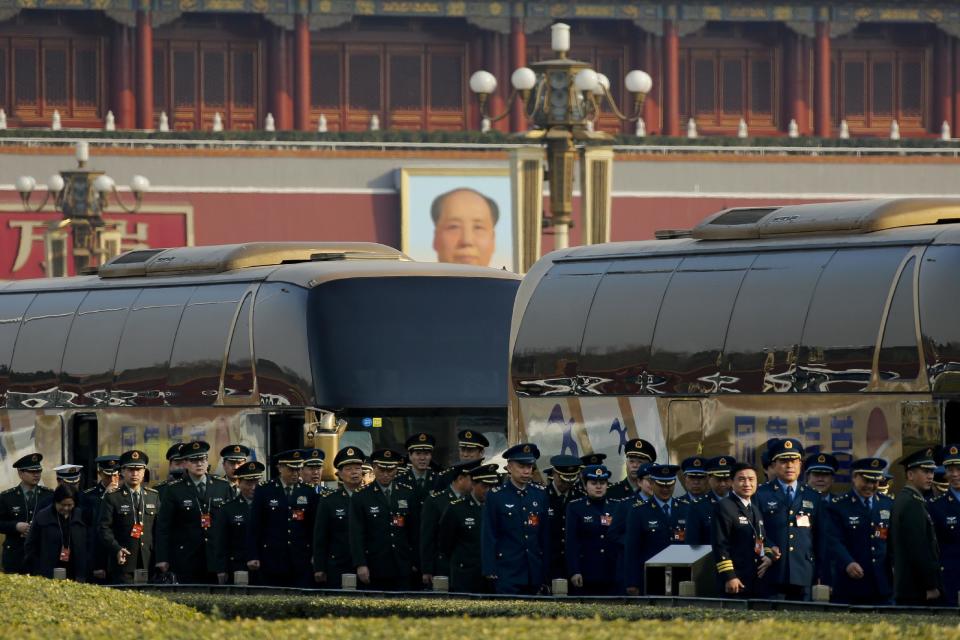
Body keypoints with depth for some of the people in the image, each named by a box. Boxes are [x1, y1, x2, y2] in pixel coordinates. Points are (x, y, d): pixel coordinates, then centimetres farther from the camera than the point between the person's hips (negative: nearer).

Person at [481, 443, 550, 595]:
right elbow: (488, 537, -2)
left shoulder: (539, 494, 9)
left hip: (534, 574, 4)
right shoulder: (496, 496, -2)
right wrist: (490, 571, -8)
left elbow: (545, 535, 11)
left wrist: (546, 572, 9)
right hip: (507, 574, -4)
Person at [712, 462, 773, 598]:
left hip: (757, 581, 8)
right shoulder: (724, 508, -7)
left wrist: (769, 556, 5)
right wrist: (728, 577, -19)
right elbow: (720, 546, -13)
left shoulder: (756, 510, 20)